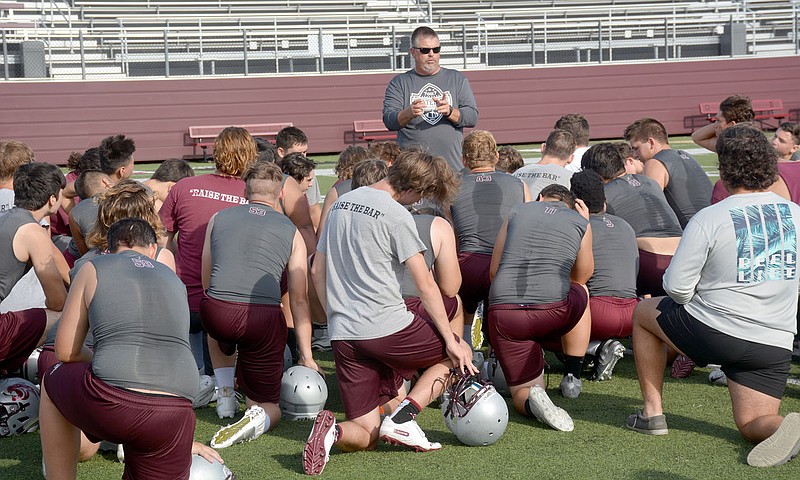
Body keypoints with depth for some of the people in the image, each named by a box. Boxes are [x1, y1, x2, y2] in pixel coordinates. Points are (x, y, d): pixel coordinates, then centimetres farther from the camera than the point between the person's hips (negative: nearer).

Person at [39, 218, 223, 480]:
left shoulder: (93, 268, 15)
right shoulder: (175, 280, 26)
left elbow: (66, 352, 15)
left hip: (109, 406, -3)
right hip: (174, 416, 3)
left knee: (52, 382, 30)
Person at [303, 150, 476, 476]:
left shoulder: (341, 204, 14)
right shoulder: (396, 215, -9)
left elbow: (318, 272, 19)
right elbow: (425, 285, -10)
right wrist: (450, 340, -4)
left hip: (343, 335, 7)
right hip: (388, 327, -7)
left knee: (365, 438, 12)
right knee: (460, 354, 19)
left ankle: (334, 431, -23)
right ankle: (403, 418, -1)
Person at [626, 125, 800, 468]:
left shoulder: (709, 219, -13)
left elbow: (677, 287, -11)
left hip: (714, 332, -4)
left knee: (644, 312, 23)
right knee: (751, 424, 16)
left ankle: (652, 412, 24)